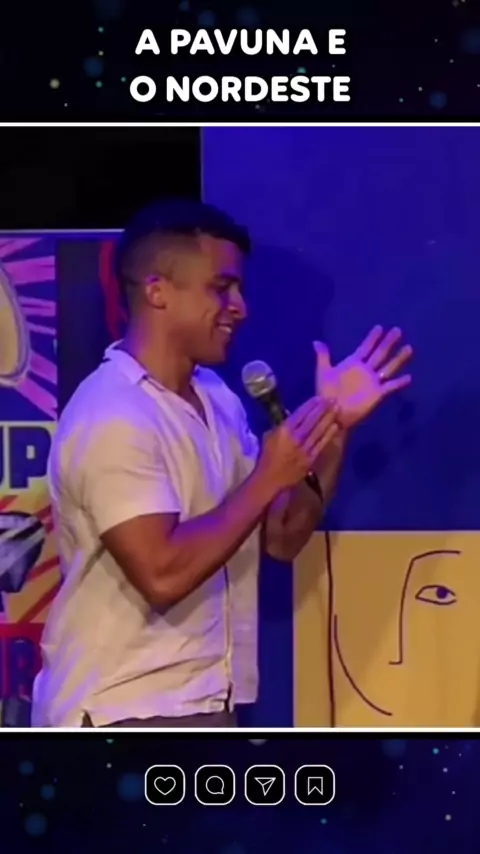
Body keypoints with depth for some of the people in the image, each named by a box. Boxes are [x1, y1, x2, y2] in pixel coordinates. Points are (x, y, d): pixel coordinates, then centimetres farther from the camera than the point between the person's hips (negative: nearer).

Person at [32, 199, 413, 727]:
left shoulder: (214, 399, 7)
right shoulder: (114, 419, -20)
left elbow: (282, 538, 8)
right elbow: (162, 574, -28)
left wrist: (335, 426, -2)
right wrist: (267, 479, -21)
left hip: (201, 705, 9)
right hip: (125, 713, -9)